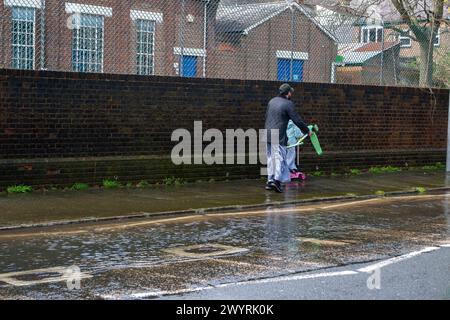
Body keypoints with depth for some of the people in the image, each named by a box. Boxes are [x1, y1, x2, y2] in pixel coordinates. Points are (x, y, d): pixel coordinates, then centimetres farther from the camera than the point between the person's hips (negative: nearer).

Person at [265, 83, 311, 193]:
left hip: (268, 135, 7)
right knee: (279, 158, -4)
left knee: (271, 158, 13)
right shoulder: (288, 104, -11)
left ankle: (270, 180, 15)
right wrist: (307, 130, 4)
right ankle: (277, 180, -17)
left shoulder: (272, 101, 11)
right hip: (278, 137, -7)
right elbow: (297, 120, -9)